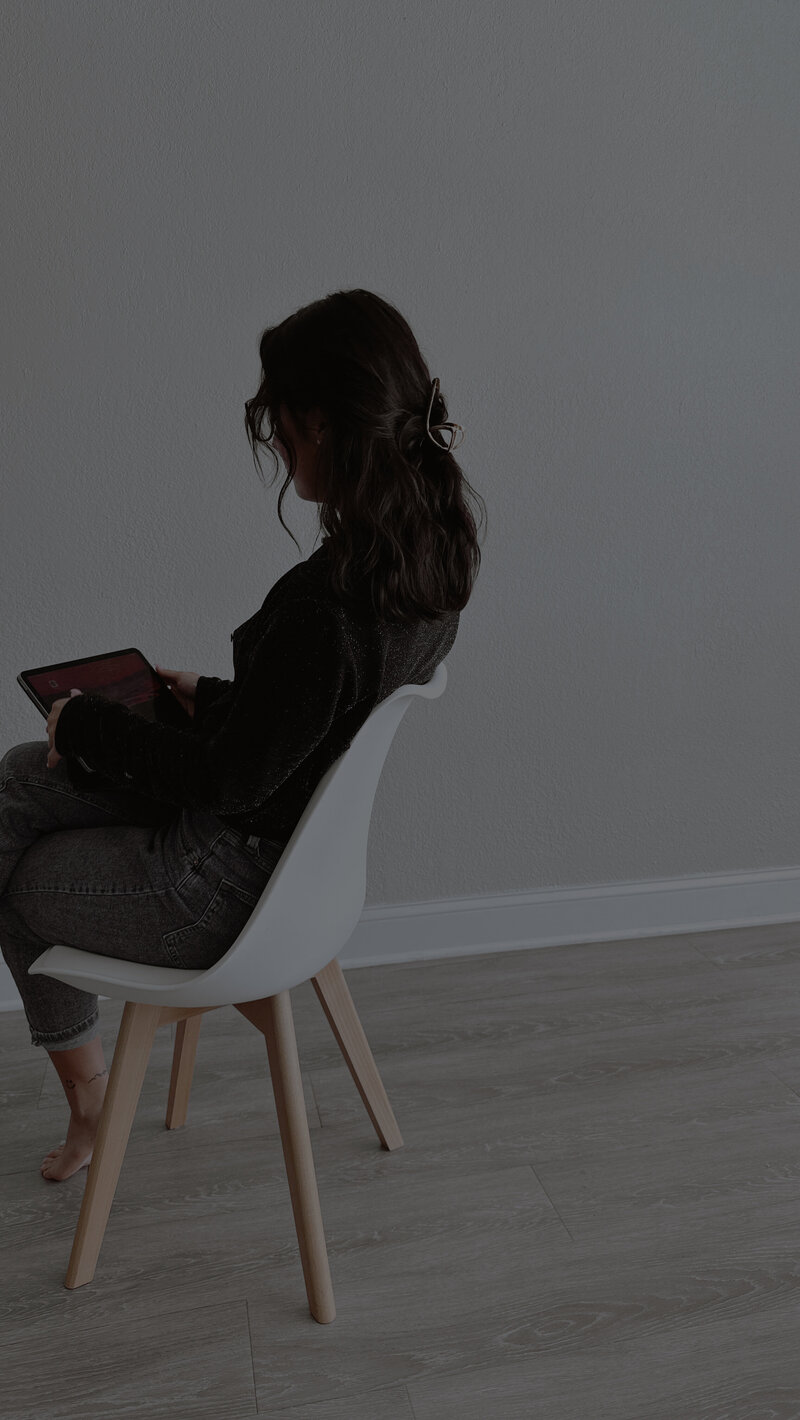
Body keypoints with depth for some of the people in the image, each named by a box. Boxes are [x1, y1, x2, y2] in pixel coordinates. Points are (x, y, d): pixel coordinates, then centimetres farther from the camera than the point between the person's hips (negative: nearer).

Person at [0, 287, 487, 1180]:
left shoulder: (325, 603, -35)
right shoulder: (435, 547, -7)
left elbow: (230, 779, -24)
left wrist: (88, 723, -9)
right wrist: (213, 697, 10)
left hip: (232, 886, -9)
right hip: (314, 830, 9)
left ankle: (86, 1088, 40)